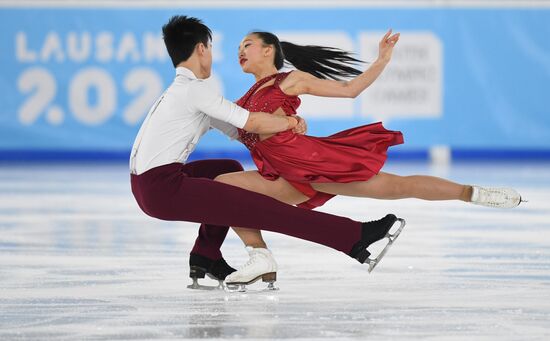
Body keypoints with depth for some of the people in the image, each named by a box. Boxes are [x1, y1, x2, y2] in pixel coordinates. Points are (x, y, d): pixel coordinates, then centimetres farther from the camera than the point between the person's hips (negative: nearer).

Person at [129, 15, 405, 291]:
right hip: (162, 189, -10)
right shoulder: (192, 89, -10)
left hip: (147, 182, 10)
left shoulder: (183, 92, 20)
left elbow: (238, 131, 20)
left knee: (230, 170, 27)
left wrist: (287, 124, 5)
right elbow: (252, 123, -15)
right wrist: (292, 122, 2)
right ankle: (355, 238, -16)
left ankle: (205, 257, 20)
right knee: (260, 209, -13)